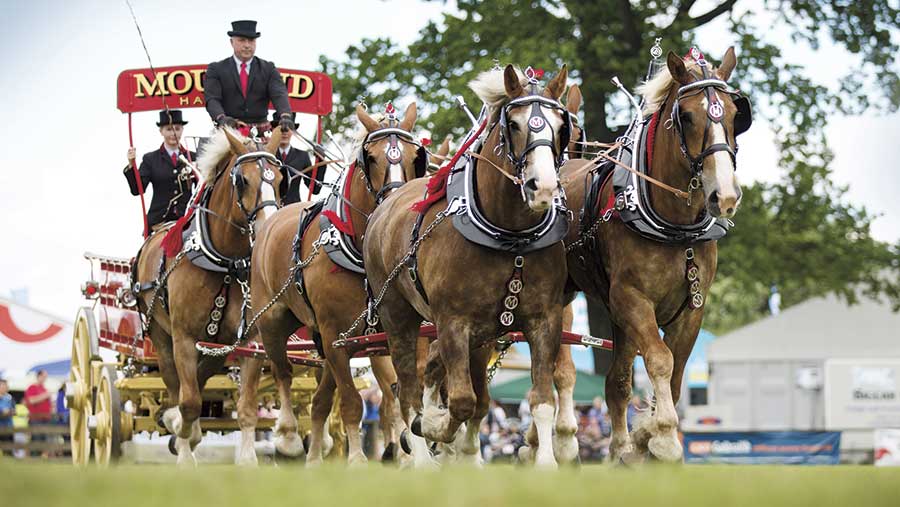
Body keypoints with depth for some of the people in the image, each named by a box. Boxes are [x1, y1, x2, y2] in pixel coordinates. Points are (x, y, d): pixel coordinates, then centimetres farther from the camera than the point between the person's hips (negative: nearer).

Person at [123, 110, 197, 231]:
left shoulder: (192, 158, 10)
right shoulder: (150, 159, 7)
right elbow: (137, 189, -3)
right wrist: (131, 165, -15)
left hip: (186, 218, 1)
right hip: (160, 220, -1)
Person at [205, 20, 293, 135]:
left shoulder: (268, 69, 13)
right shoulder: (216, 69, 10)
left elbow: (279, 95, -2)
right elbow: (212, 99, -3)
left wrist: (285, 116, -24)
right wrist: (221, 118, -25)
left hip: (260, 130, 1)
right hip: (229, 130, -1)